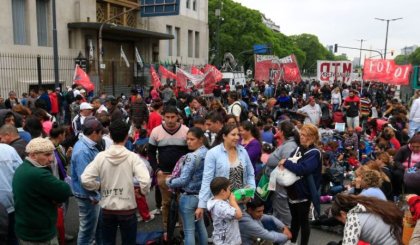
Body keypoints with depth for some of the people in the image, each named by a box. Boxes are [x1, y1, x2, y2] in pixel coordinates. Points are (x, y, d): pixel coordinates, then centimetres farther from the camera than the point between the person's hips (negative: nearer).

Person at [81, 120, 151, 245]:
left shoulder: (100, 156, -7)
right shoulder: (132, 157, -14)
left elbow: (85, 179, -12)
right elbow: (145, 181, -24)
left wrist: (99, 186, 5)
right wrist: (143, 192, -4)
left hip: (107, 209, 2)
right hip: (127, 209, -2)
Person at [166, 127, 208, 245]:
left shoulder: (192, 156, -22)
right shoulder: (207, 153, 2)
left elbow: (183, 180, -23)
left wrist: (168, 181, -5)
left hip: (189, 197, -8)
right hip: (202, 195, 8)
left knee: (189, 230, 4)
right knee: (201, 226, 21)